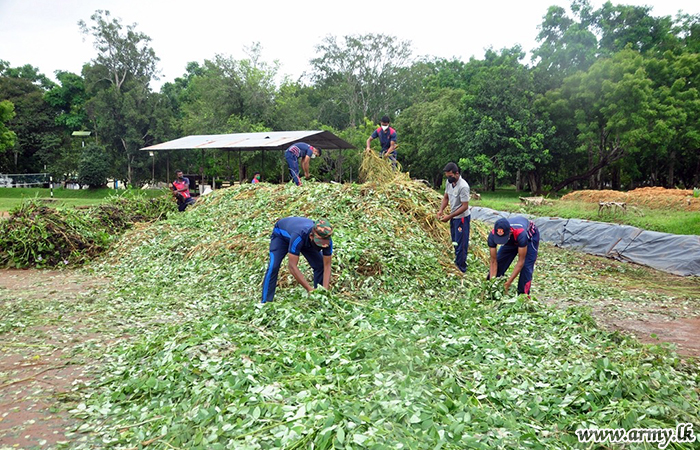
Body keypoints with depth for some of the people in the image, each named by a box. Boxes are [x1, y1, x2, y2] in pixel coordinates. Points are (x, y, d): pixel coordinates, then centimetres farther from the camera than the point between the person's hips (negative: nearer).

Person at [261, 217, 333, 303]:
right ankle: (266, 302, -13)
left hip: (306, 241, 4)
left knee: (320, 265, -11)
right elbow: (292, 266, -45)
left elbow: (327, 265, -27)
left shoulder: (327, 240, -34)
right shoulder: (298, 236, -48)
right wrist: (309, 289, -46)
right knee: (273, 267, -21)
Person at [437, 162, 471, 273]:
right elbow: (446, 198, 11)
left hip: (462, 218, -8)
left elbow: (465, 206, -25)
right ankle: (457, 263, 37)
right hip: (453, 217, 9)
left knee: (460, 244, -2)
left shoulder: (463, 186, -26)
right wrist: (441, 210, -6)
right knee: (455, 242, 21)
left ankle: (461, 270, 7)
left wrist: (449, 216, -26)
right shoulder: (449, 182, -1)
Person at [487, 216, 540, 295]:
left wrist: (508, 283, -38)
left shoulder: (521, 234, -46)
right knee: (499, 262, -4)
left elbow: (521, 261, -37)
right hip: (512, 240, 4)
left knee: (526, 266, -18)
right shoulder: (492, 235, -36)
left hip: (529, 235, -3)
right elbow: (493, 261, -27)